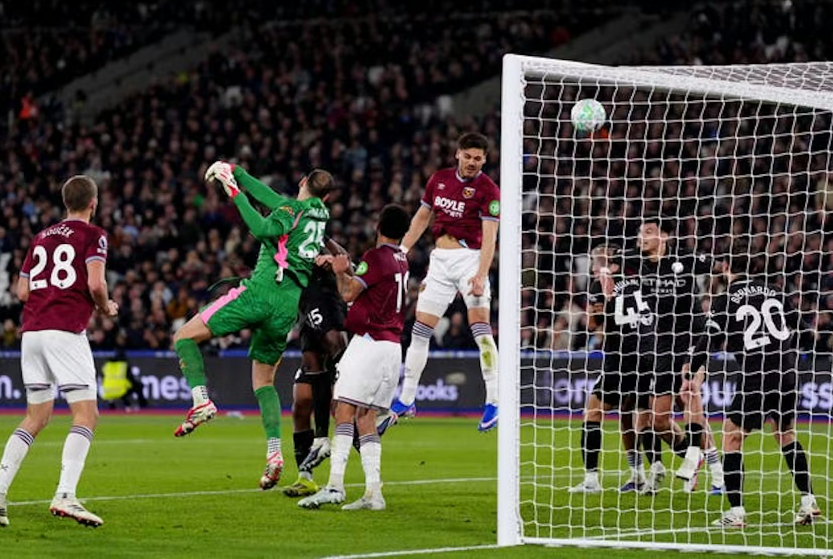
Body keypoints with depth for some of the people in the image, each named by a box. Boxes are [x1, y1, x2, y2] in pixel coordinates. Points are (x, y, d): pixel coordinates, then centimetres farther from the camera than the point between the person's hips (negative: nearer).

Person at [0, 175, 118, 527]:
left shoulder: (41, 238, 20)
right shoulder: (93, 235, 1)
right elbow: (95, 284, -12)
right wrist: (106, 309, 6)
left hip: (32, 330, 7)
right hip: (66, 331, -7)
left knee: (36, 417, 15)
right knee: (86, 415, -6)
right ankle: (65, 496, -21)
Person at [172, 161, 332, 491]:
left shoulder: (293, 210, -3)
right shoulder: (319, 215, 18)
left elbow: (262, 228, -23)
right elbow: (270, 198, 27)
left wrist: (236, 194, -14)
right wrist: (234, 171, 31)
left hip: (261, 291, -7)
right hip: (290, 306, 7)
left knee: (184, 337, 3)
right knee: (264, 380, 17)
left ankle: (201, 400, -18)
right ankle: (274, 453, 1)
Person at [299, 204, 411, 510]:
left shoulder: (376, 256, -9)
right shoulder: (401, 260, 15)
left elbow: (348, 292, -8)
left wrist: (340, 271, 8)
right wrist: (342, 264, 21)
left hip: (369, 342, -8)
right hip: (393, 345, 8)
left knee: (344, 412, -10)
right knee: (365, 417, 9)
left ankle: (335, 485, -20)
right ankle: (373, 492, 1)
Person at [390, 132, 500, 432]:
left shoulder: (488, 189, -8)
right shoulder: (439, 179, 9)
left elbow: (489, 237, -15)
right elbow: (422, 217, 21)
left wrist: (481, 275, -27)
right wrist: (401, 251, 18)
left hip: (469, 257, -5)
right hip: (439, 259, 5)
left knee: (480, 327, -18)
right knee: (419, 330, 6)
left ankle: (493, 401, -17)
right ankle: (406, 401, 16)